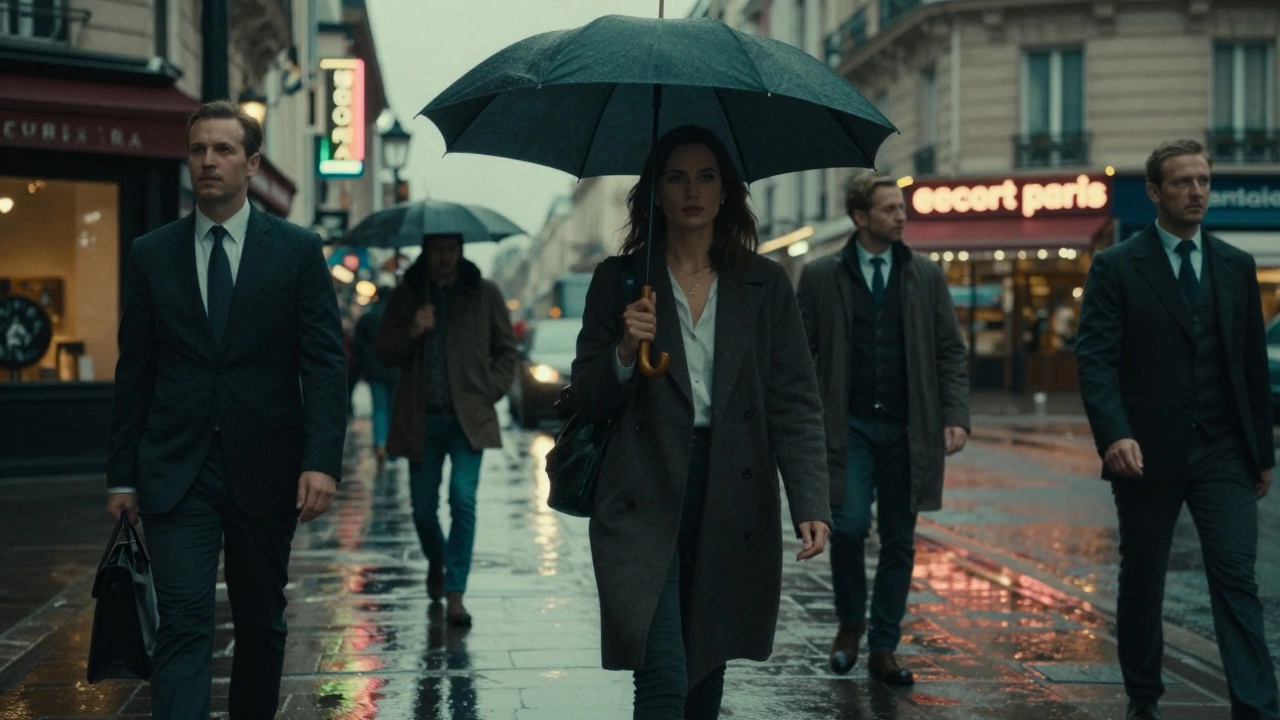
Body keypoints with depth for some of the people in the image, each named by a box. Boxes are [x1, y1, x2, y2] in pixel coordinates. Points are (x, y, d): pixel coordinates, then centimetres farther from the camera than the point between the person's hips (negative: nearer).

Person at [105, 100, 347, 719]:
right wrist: (121, 476, 5)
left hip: (264, 470, 0)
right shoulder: (152, 255, 6)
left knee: (262, 623, 12)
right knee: (183, 623, -10)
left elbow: (325, 363, -3)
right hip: (175, 474, 0)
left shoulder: (298, 251, 2)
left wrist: (322, 460, -15)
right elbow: (134, 372, 8)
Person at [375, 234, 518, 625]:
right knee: (423, 508, 7)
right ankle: (436, 560, 39)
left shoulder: (485, 294, 5)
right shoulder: (405, 296, 6)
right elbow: (384, 354, 4)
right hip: (421, 420, 2)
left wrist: (490, 392, -2)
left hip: (468, 418, -1)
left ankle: (455, 594, -12)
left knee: (463, 500, -16)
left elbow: (507, 350, 11)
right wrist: (412, 332, -15)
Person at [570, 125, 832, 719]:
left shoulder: (765, 284, 6)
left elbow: (795, 403, 1)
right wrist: (625, 351, -15)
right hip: (645, 505, -2)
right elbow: (587, 402, 5)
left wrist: (811, 506, -11)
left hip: (732, 507, 2)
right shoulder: (617, 281, 5)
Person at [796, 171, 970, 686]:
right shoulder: (821, 277, 3)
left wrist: (955, 417, -4)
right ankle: (850, 623, 13)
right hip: (847, 426, -2)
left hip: (908, 430, 2)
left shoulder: (927, 276, 8)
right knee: (849, 526, -14)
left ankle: (883, 648, 15)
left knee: (899, 541, 5)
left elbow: (950, 352, 7)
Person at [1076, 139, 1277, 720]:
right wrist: (1114, 434, -24)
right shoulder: (1116, 268, -2)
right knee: (1142, 583, 10)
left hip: (1223, 454, 2)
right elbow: (1095, 360, -10)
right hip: (1148, 454, -2)